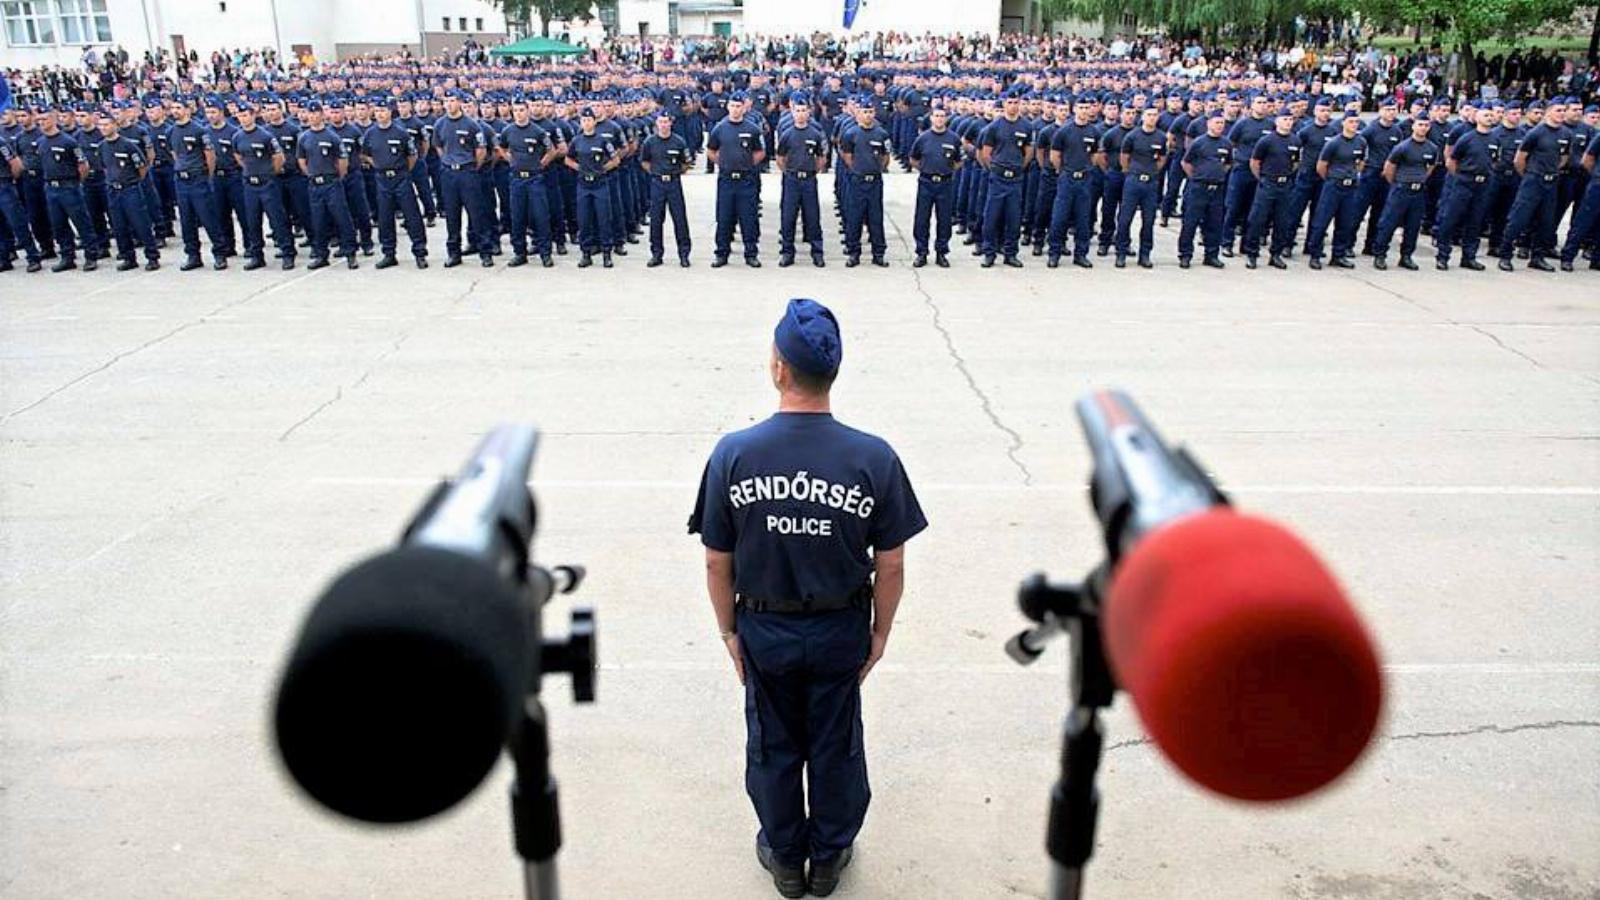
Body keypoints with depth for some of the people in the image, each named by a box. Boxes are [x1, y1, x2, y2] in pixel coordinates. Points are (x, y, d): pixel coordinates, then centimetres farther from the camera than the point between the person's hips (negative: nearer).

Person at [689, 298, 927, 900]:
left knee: (772, 747, 21)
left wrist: (730, 630, 6)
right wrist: (880, 632, 6)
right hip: (841, 630, 0)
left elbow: (717, 562, -9)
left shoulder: (733, 454, -18)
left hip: (763, 631, 0)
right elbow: (890, 565, -10)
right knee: (835, 747, 21)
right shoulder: (873, 458, -19)